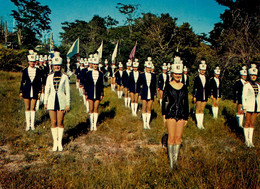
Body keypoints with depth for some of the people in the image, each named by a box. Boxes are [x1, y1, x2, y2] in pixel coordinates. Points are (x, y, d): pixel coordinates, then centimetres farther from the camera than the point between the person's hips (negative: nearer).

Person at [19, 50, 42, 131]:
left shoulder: (38, 71, 2)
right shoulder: (25, 70, 2)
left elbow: (39, 82, 4)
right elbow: (22, 81, 6)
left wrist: (39, 92, 0)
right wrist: (21, 91, 4)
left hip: (34, 91, 0)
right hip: (26, 91, 1)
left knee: (33, 108, 3)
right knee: (27, 108, 5)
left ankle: (32, 124, 13)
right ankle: (28, 124, 13)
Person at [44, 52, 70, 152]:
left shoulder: (65, 77, 0)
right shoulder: (49, 77, 5)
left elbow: (67, 91, 1)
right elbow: (47, 90, 11)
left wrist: (68, 104, -1)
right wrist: (45, 102, 10)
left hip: (61, 101, -2)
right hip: (52, 101, 2)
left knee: (60, 123, 4)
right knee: (53, 123, 5)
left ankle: (60, 142, 16)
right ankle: (55, 142, 17)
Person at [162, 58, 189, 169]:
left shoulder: (184, 87, 6)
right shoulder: (168, 86, -2)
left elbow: (186, 103, 11)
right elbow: (164, 100, 1)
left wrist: (186, 117, 10)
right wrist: (164, 114, -3)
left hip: (181, 114, 3)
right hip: (171, 113, -3)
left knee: (178, 137, 7)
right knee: (171, 137, -2)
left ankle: (176, 158, 20)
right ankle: (171, 160, 9)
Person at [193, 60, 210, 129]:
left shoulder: (206, 79, 11)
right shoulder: (197, 78, -3)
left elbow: (207, 88, 14)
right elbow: (194, 88, -4)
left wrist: (207, 96, 11)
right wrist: (194, 96, -8)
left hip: (204, 96, 4)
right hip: (198, 96, -4)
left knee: (202, 110, 8)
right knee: (198, 109, -1)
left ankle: (201, 123, 12)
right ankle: (198, 123, 5)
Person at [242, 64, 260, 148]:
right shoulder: (246, 85, -7)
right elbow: (243, 97, -8)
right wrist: (244, 108, -12)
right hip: (249, 106, -5)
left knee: (252, 123, 9)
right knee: (247, 123, 3)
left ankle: (251, 140, 15)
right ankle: (246, 140, 12)